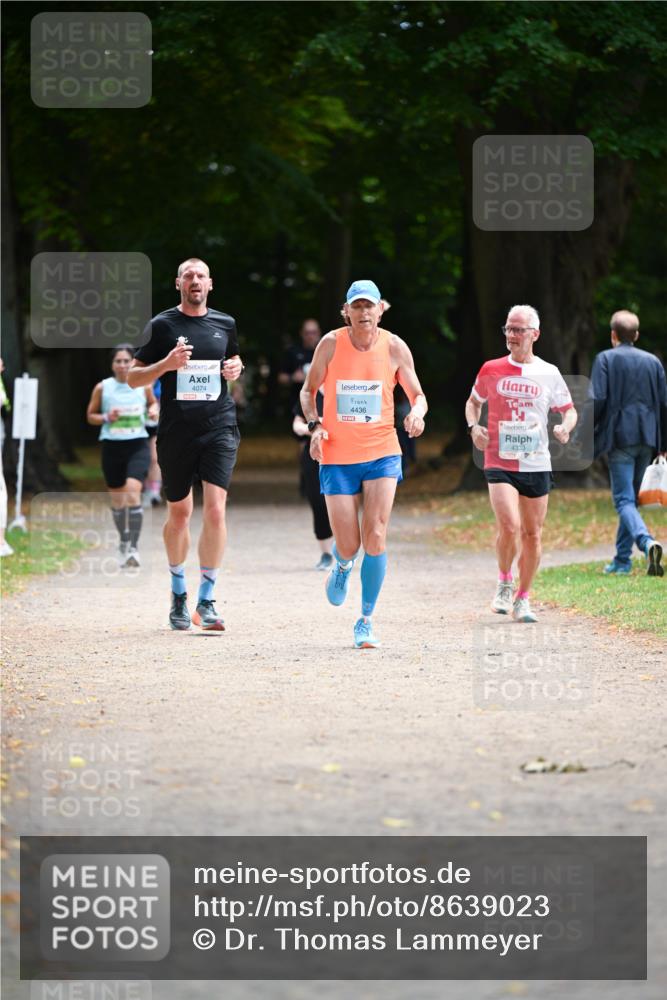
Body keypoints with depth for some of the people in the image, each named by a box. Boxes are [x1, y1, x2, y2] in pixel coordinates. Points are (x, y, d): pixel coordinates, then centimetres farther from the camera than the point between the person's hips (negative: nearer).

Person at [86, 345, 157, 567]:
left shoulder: (143, 386, 1)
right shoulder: (102, 388, 0)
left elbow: (153, 403, 21)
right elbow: (90, 416, 9)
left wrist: (154, 410, -2)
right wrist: (106, 418, -11)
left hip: (137, 446, -1)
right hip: (112, 446, 1)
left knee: (133, 492, -20)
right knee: (117, 499, 10)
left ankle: (133, 547, -17)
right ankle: (123, 543, 31)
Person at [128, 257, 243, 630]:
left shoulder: (225, 324, 9)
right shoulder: (162, 325, 1)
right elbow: (134, 377, 2)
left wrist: (235, 368, 5)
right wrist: (166, 364, -15)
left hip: (219, 428, 1)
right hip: (176, 431, -1)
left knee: (215, 508, -13)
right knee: (179, 513, 9)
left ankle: (206, 601, -9)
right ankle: (179, 592, 32)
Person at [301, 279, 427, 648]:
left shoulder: (394, 347, -3)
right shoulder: (331, 343, -4)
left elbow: (417, 396, 5)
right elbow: (309, 390, 9)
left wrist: (417, 414, -18)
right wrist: (314, 426, -8)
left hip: (382, 454, 0)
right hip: (337, 456, 0)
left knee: (375, 536, -12)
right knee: (349, 546, -2)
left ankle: (366, 621, 0)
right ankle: (342, 564, 38)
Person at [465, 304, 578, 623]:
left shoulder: (549, 374, 3)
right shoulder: (491, 370, 2)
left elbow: (569, 409, 13)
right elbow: (474, 402, 18)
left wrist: (565, 427, -9)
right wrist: (473, 427, -2)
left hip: (537, 465, 2)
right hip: (499, 463, -2)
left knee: (532, 534, 6)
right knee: (509, 526, -20)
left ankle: (523, 599, 21)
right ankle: (504, 583, 5)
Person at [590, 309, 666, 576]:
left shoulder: (605, 359, -3)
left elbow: (597, 399, -12)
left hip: (619, 436, -5)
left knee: (624, 500, -8)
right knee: (631, 498, 16)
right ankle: (622, 559, 18)